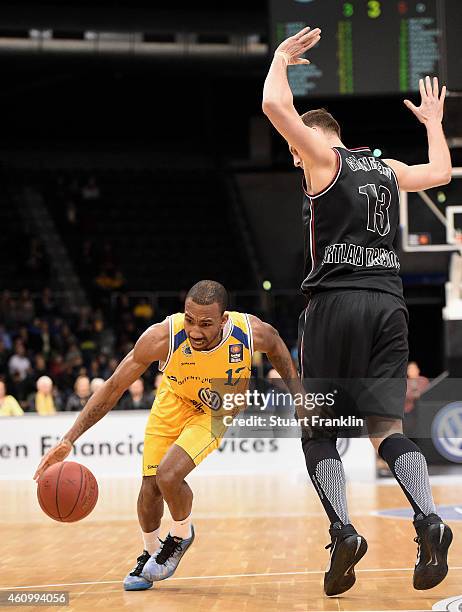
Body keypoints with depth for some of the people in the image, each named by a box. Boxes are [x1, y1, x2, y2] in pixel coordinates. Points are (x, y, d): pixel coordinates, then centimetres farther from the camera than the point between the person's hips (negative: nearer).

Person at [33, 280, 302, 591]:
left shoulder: (252, 332, -33)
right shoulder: (162, 337, -35)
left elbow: (276, 345, -5)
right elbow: (114, 387, -25)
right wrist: (69, 440, -30)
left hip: (216, 411, -2)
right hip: (174, 402, 2)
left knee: (168, 475, -22)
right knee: (151, 487, 1)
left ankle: (181, 535, 10)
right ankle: (150, 553, 32)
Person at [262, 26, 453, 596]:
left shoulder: (324, 158, 3)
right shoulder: (388, 169, 19)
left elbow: (275, 106, -7)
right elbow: (440, 172, 36)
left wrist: (281, 57, 11)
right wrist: (433, 122, 51)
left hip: (337, 300, -5)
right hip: (389, 303, 5)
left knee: (318, 429, 4)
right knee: (386, 427, 3)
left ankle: (342, 531, -14)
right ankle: (428, 520, -20)